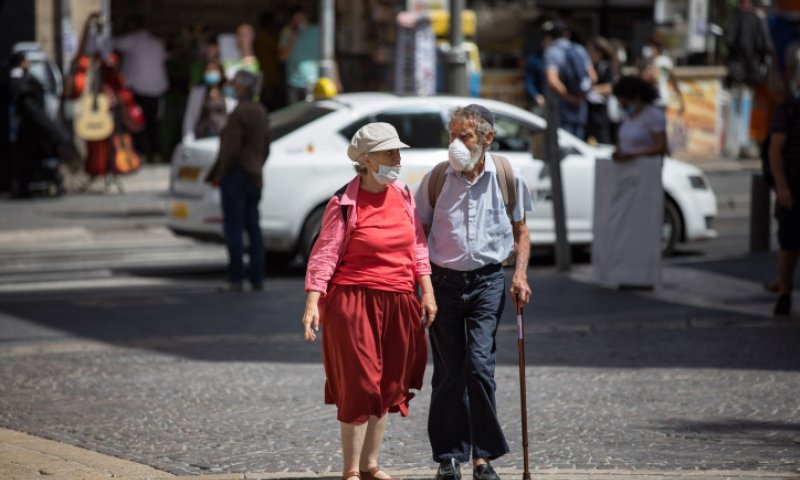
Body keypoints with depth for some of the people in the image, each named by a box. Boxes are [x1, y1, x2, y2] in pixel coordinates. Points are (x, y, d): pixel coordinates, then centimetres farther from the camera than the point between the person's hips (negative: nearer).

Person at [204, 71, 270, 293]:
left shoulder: (238, 114, -17)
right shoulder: (261, 112, 11)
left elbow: (231, 150, -19)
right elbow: (265, 148, 18)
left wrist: (218, 175, -10)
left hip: (236, 175, -8)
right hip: (254, 175, 8)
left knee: (233, 227, -5)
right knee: (253, 227, 10)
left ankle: (235, 279, -5)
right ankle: (257, 279, 10)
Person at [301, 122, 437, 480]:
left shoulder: (404, 196, 8)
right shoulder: (344, 203, -9)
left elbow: (418, 247, 14)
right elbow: (325, 254, -10)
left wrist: (427, 292, 8)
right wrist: (313, 303, -17)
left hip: (398, 303, 6)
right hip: (354, 301, -6)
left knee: (387, 385, 11)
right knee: (359, 386, -6)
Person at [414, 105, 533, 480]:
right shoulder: (437, 178, -1)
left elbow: (520, 230, 9)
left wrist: (520, 274, -4)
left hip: (487, 280, -1)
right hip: (444, 280, 1)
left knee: (479, 364, -12)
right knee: (448, 371, 4)